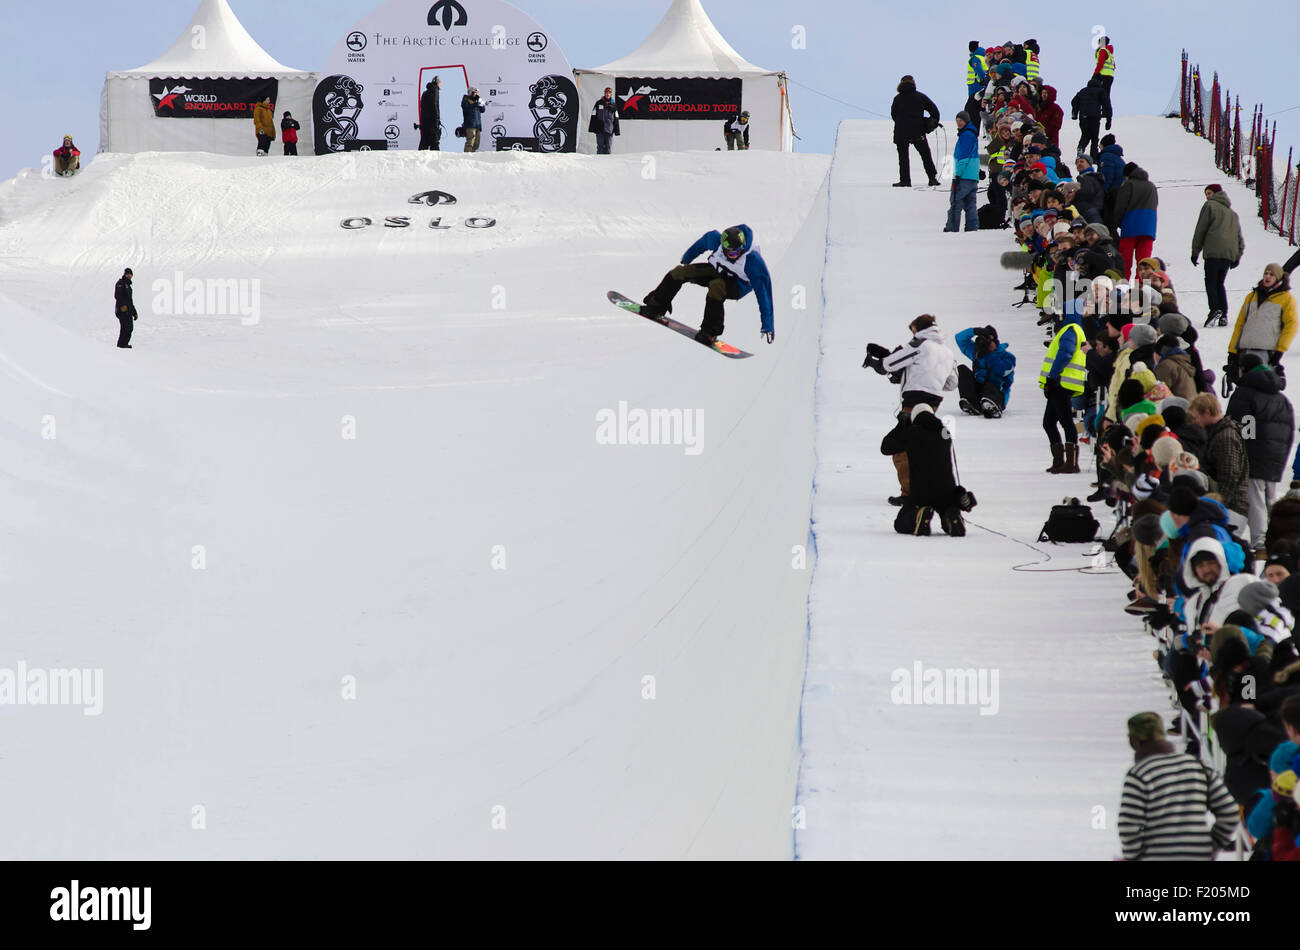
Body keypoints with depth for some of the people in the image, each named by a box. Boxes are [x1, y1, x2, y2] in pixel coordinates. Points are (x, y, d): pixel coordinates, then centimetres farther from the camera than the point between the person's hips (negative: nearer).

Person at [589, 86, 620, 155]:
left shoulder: (613, 105, 10)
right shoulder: (599, 103, 5)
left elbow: (616, 118, 13)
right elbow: (593, 116, 6)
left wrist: (616, 130, 8)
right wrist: (592, 128, -1)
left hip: (609, 130, 1)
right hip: (600, 130, -1)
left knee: (608, 147, 0)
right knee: (600, 146, -4)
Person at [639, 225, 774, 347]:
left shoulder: (754, 261, -35)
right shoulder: (715, 239, -25)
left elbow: (763, 290, -31)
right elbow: (701, 244, 0)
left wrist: (767, 326, -32)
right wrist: (685, 259, 20)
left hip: (737, 286, -4)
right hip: (717, 271, 4)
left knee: (716, 286, -37)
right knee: (680, 271, -10)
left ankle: (710, 332, -25)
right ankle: (656, 306, 13)